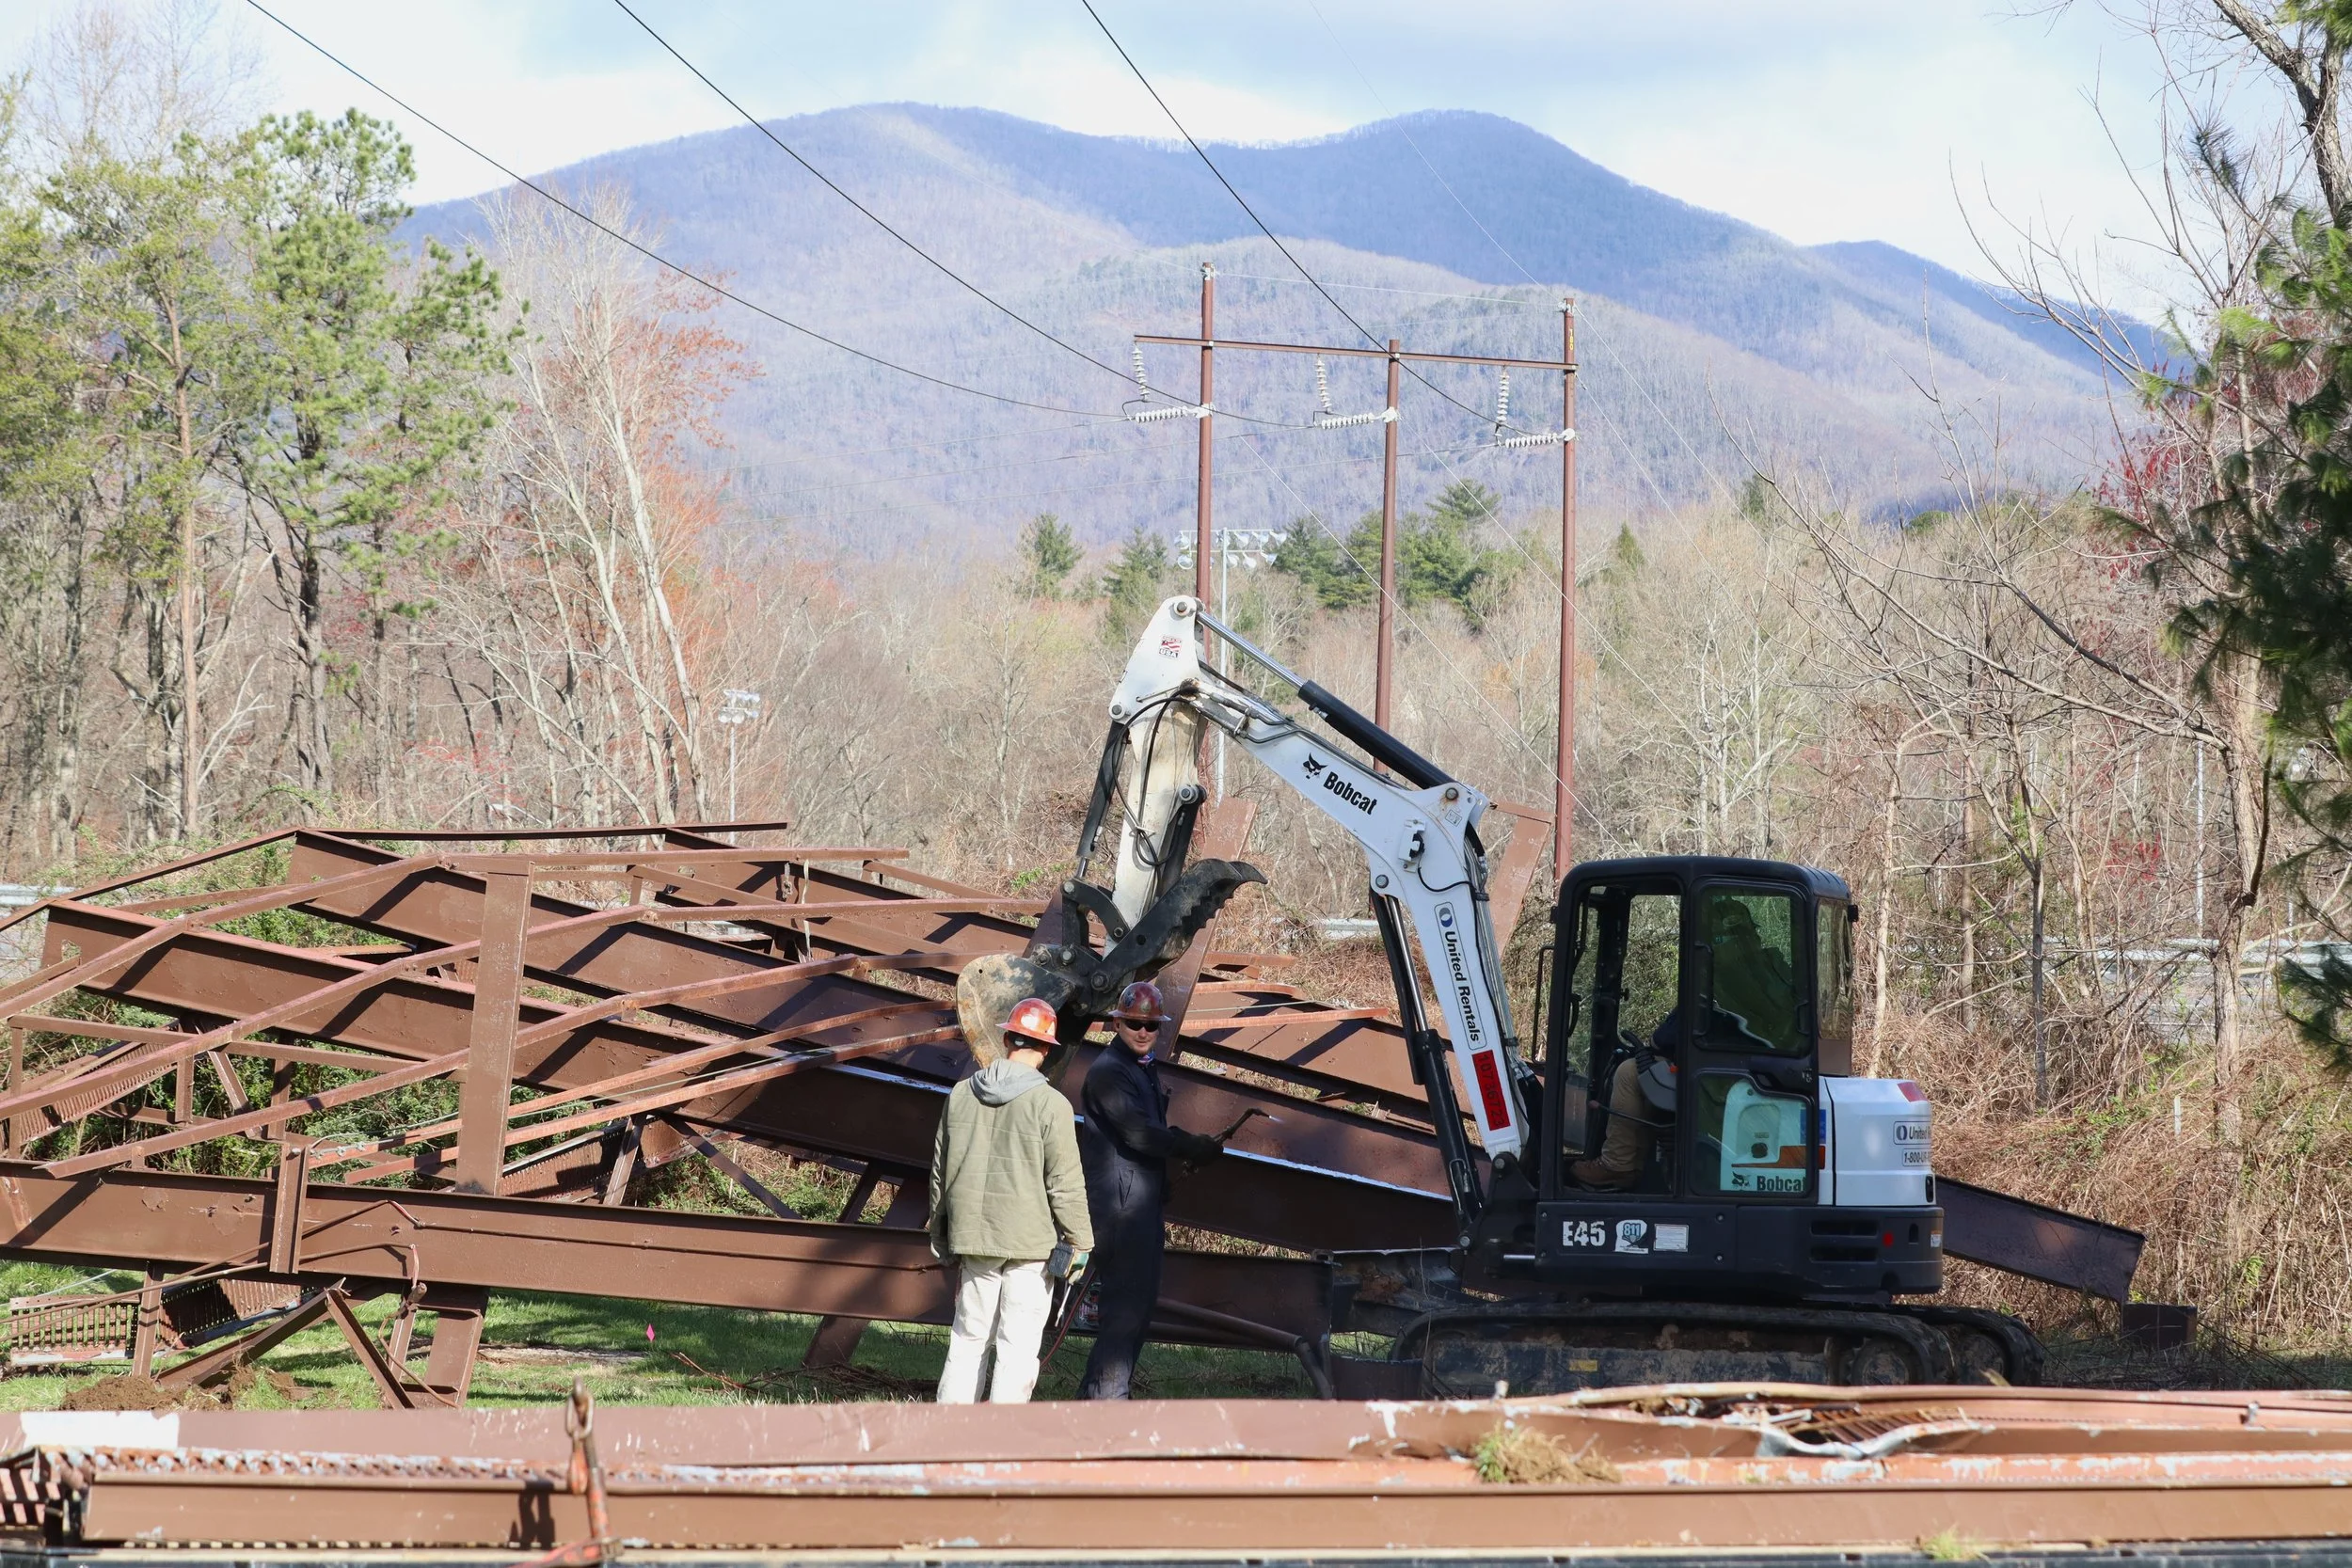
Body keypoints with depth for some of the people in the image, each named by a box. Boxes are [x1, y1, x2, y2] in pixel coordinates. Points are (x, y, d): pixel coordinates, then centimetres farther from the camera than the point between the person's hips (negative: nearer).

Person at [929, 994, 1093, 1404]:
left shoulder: (962, 1094, 6)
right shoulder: (1050, 1104, -11)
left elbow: (941, 1171, 14)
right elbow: (1065, 1181, -10)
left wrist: (941, 1238, 24)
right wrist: (1079, 1242, 0)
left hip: (973, 1234, 5)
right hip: (1030, 1242, -5)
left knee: (968, 1337, 13)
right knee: (1018, 1342, -1)